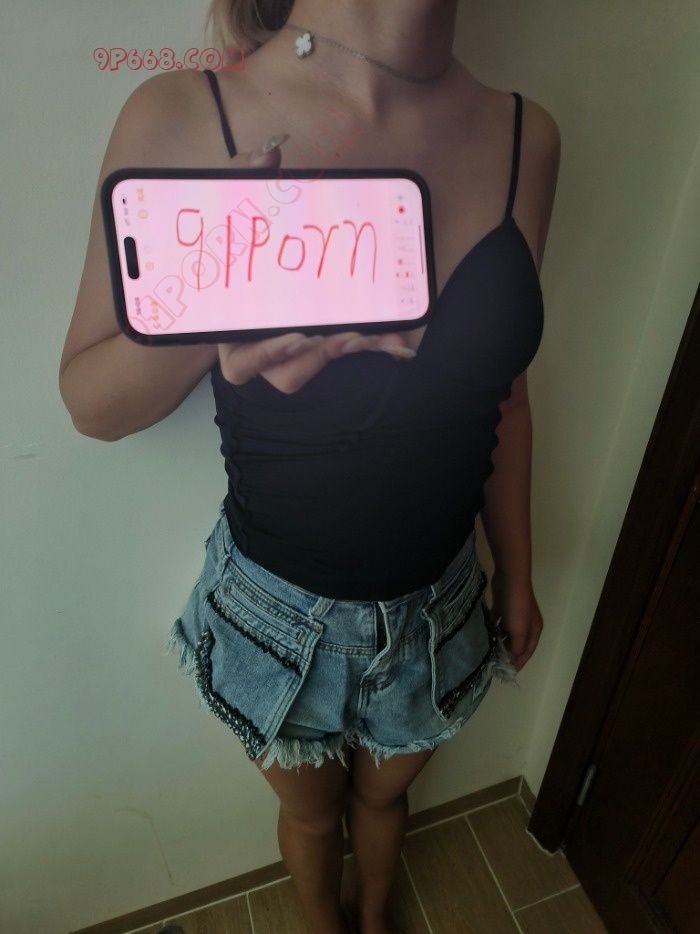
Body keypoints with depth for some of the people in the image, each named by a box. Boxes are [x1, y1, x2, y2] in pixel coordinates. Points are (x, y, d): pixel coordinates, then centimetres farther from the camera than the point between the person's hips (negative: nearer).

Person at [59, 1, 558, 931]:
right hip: (281, 608, -2)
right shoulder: (182, 121, -18)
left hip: (439, 601, 3)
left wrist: (516, 572, 10)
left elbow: (502, 393, 0)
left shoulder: (524, 137, -9)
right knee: (312, 813, 30)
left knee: (385, 794, 33)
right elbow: (88, 401, -11)